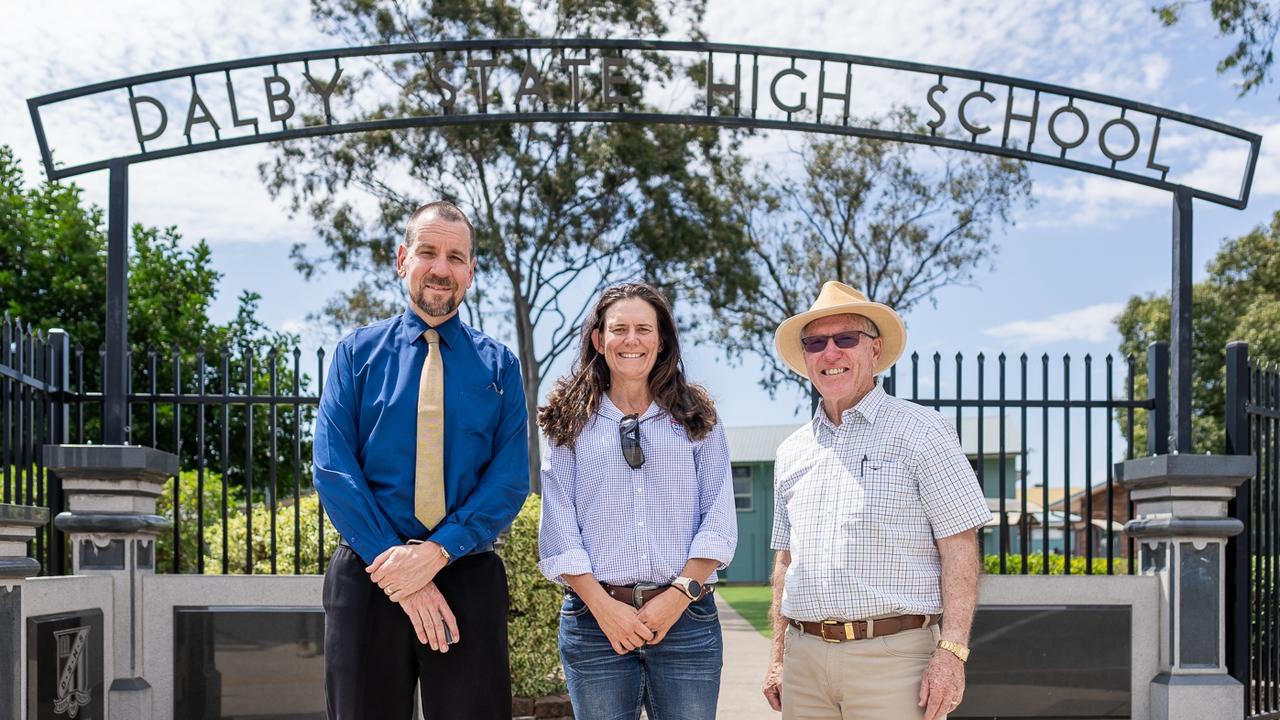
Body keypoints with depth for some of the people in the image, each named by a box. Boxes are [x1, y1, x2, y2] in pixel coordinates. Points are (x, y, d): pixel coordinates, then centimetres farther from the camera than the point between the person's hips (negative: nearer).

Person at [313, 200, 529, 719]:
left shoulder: (498, 365, 7)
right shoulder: (357, 353, 5)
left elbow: (510, 479, -3)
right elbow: (333, 469, -5)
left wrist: (437, 551, -17)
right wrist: (396, 564, -15)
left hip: (469, 582, 0)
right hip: (367, 580, 0)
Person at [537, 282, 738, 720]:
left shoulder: (697, 420, 10)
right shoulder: (571, 424, 8)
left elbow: (719, 522, 3)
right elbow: (558, 528, 1)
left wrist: (678, 595, -10)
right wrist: (602, 605, -10)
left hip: (686, 618, 0)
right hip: (594, 619, 0)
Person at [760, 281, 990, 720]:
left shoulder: (920, 432, -1)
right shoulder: (792, 453, 14)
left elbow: (959, 549, -6)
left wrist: (951, 653, -14)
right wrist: (778, 659, 14)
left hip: (892, 656, -5)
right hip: (805, 660, 5)